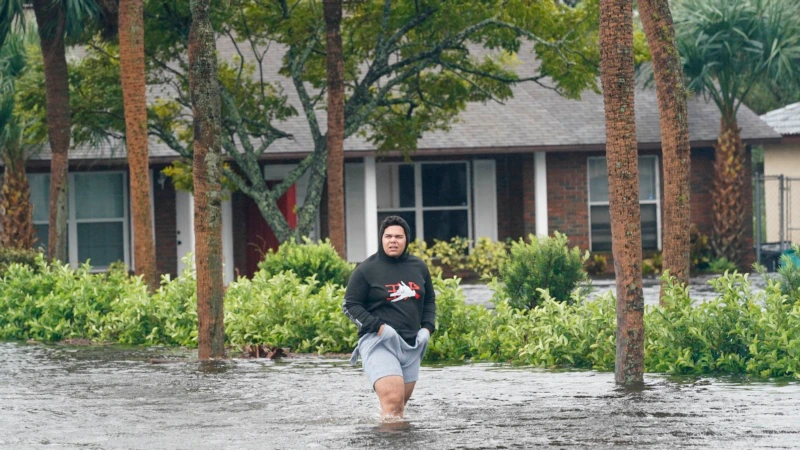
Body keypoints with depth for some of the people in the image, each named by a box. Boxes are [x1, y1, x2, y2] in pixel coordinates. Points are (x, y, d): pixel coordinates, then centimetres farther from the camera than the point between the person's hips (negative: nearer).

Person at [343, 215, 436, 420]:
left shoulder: (419, 267, 11)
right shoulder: (367, 269, -4)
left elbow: (430, 300, 23)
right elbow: (350, 305, -3)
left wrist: (427, 328, 6)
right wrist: (378, 327, -14)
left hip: (411, 345, 6)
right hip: (378, 342, -6)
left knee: (401, 407, 10)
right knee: (392, 400, -22)